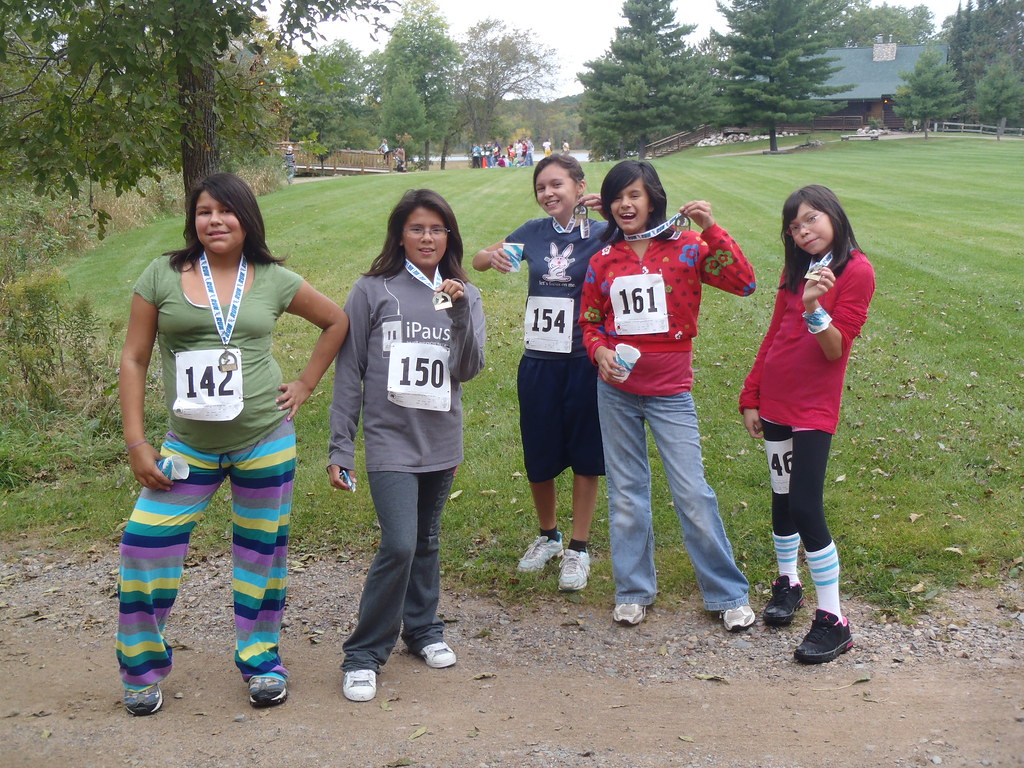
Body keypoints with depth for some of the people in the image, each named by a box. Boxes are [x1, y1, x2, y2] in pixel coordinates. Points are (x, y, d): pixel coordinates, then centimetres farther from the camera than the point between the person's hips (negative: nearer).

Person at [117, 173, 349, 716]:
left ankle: (260, 660, 27)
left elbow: (336, 321, 15)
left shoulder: (274, 281, 0)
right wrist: (135, 442, -6)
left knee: (262, 548, 9)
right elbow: (134, 360, 0)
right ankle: (141, 668, 13)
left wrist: (305, 385, 7)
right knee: (145, 541, -7)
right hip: (189, 444, 0)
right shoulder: (163, 277, -2)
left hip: (265, 438, 0)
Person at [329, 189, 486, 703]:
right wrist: (340, 448, -4)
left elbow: (470, 368, -6)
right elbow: (348, 371, -2)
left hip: (441, 443, 4)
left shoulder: (463, 295, 6)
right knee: (399, 545, -13)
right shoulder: (372, 291, -4)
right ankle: (364, 654, 1)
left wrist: (460, 311, -20)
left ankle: (423, 629, 35)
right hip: (390, 442, -4)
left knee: (427, 542, 15)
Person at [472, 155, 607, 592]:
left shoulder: (602, 234, -5)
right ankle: (548, 536, 34)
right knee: (539, 456, 11)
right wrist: (492, 257, -12)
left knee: (584, 455, 7)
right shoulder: (534, 232, 4)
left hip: (584, 362, -3)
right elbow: (478, 261, 10)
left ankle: (579, 548, 22)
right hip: (538, 360, 3)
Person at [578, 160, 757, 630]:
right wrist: (600, 352, -10)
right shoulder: (603, 261, 3)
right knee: (626, 493, 12)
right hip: (616, 392, 3)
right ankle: (633, 590, 26)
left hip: (670, 392, -3)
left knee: (693, 494, -1)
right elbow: (589, 323, 11)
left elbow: (743, 283, -16)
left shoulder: (687, 249, -5)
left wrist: (711, 230, -22)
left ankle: (728, 595, 14)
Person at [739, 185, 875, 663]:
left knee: (805, 508, -12)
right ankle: (787, 583, 34)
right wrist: (751, 397, 13)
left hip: (814, 406, -6)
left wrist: (814, 307, -32)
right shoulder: (796, 269, 10)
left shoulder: (856, 271, -11)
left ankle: (832, 620, -3)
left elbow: (836, 349, -15)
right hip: (775, 399, 6)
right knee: (782, 498, 15)